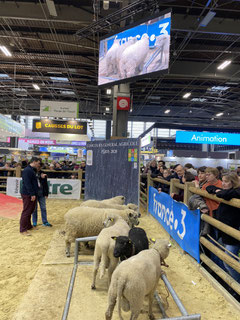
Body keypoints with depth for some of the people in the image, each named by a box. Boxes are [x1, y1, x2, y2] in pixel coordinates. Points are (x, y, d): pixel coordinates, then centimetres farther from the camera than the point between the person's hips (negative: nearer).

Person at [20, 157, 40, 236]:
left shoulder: (32, 170, 15)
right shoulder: (27, 170, -17)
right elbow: (27, 183, -23)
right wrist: (32, 194, -23)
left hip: (32, 194, 10)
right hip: (28, 194, -10)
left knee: (30, 211, 17)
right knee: (26, 211, -5)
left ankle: (28, 226, 29)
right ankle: (23, 230, 2)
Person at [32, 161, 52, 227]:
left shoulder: (43, 174, 7)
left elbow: (46, 184, 9)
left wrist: (46, 193, 6)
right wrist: (40, 177, -26)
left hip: (41, 193, 3)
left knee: (43, 208, 8)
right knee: (34, 208, 7)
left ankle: (45, 222, 16)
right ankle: (34, 222, 20)